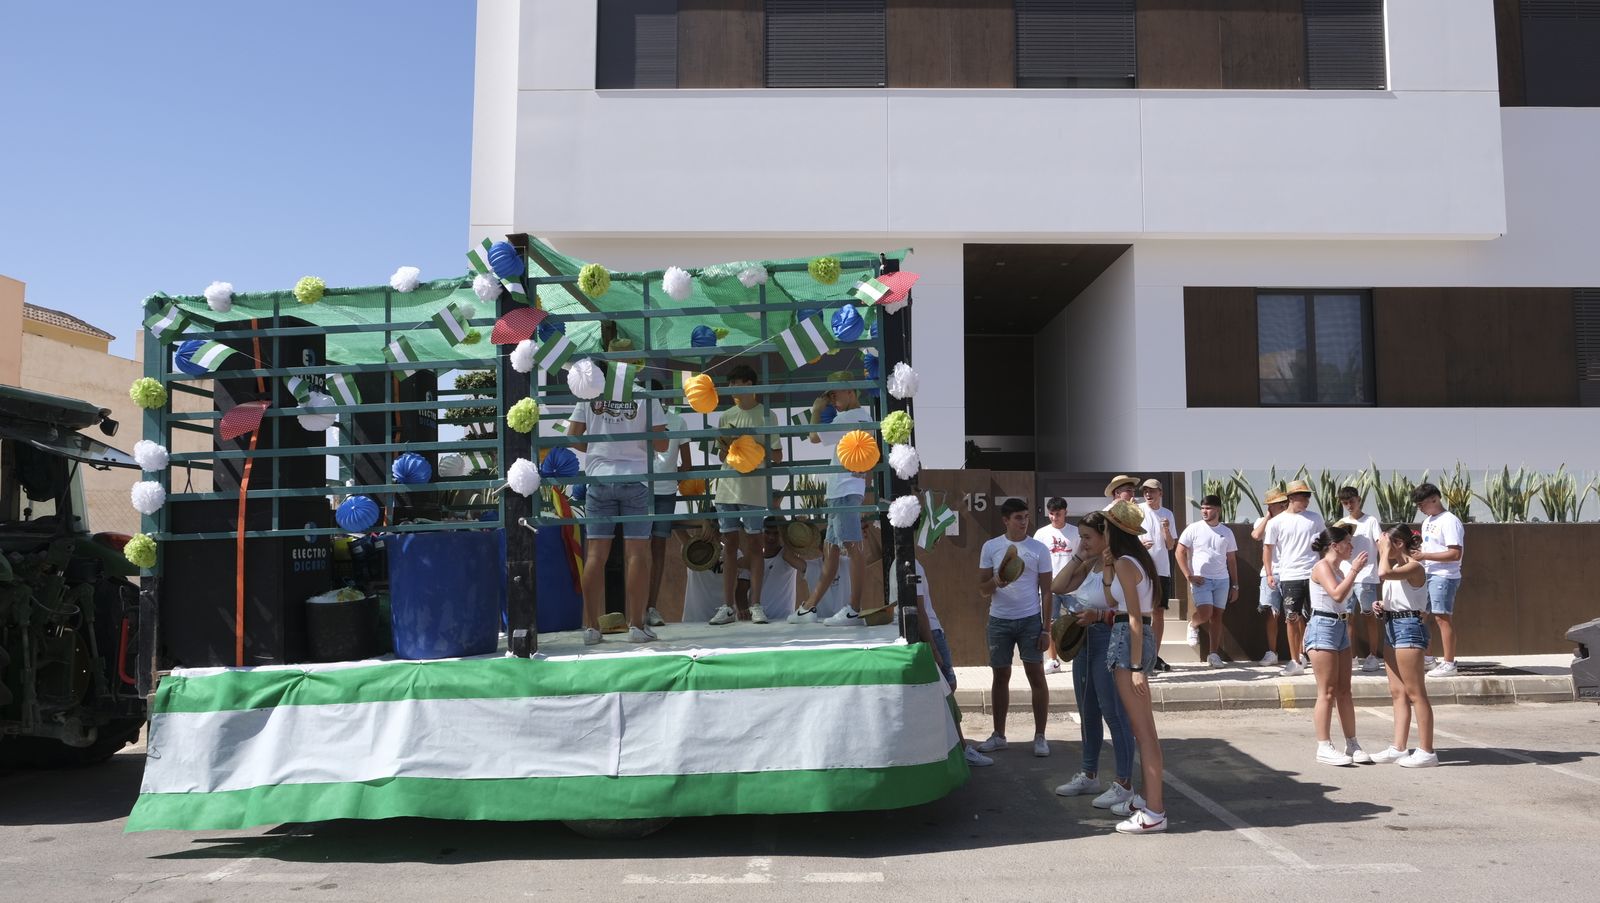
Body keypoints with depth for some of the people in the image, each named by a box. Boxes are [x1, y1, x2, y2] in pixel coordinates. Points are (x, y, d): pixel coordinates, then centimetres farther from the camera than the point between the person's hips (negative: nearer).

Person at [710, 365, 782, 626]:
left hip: (754, 490, -4)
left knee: (754, 544, 0)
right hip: (727, 489, 4)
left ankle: (756, 605, 5)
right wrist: (728, 447, -6)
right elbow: (723, 455, 16)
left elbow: (777, 456, -1)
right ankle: (728, 606, 8)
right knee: (729, 545, 5)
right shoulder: (726, 416, 13)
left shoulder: (765, 415, 0)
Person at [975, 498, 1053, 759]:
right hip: (999, 620, 1)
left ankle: (1040, 737, 9)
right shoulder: (991, 547, 1)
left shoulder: (1039, 549, -1)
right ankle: (998, 735, 19)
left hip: (1030, 620, -1)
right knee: (1001, 676, 9)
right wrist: (996, 582, -20)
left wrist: (1046, 629, -5)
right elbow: (982, 590, 3)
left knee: (1036, 675, -1)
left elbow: (1046, 592, 0)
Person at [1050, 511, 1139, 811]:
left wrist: (1099, 615, -31)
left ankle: (1124, 784, 5)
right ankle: (1089, 775, 30)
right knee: (1087, 712, 17)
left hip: (1109, 642, -9)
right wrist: (1078, 557, 1)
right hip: (1085, 641, 9)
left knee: (1113, 713, -4)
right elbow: (1057, 587, 4)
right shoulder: (1089, 565, 11)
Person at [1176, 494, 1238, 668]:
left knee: (1217, 615, 2)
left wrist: (1235, 585, 11)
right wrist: (1189, 576, -11)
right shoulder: (1193, 529, 0)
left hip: (1222, 580, 3)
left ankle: (1214, 654, 8)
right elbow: (1180, 552, -2)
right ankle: (1193, 626, 16)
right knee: (1205, 613, -18)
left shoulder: (1226, 532, 10)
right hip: (1200, 579, -3)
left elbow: (1231, 560, 15)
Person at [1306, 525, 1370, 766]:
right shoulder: (1322, 567, -11)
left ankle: (1351, 744, 16)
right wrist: (1355, 569, -21)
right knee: (1327, 692, -6)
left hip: (1340, 628, 9)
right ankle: (1324, 748, -2)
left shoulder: (1338, 569, 17)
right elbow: (1337, 594, -25)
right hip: (1323, 628, -9)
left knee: (1344, 691, 11)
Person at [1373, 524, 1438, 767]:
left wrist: (1385, 551, -17)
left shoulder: (1414, 567, -14)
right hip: (1392, 626, 10)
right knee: (1398, 692, 10)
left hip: (1408, 626, -10)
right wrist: (1381, 606, 6)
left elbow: (1383, 573, -32)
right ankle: (1398, 748, 14)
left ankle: (1426, 751, -1)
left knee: (1415, 692, -6)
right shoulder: (1397, 568, 16)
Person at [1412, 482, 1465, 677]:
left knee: (1442, 617, -8)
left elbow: (1455, 554, -20)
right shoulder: (1427, 521, 16)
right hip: (1426, 574, 9)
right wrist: (1417, 553, 5)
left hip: (1443, 576, -9)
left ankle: (1449, 664, -3)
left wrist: (1424, 556, -21)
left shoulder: (1449, 521, -13)